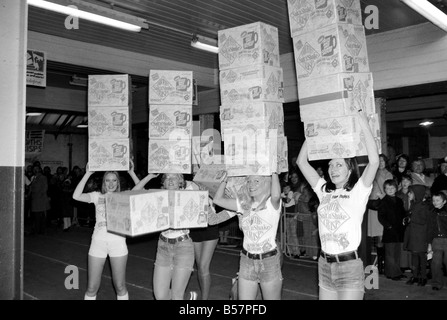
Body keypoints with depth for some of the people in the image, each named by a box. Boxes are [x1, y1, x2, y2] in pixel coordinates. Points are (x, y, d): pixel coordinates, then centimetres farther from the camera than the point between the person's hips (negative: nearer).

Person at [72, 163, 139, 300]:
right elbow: (76, 196, -9)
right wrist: (87, 174, -11)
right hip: (98, 242, 1)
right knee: (92, 288, 6)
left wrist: (131, 173, -11)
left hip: (118, 242, 0)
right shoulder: (97, 196, 6)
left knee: (120, 286, 7)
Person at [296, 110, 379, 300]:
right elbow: (301, 161, 5)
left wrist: (364, 126, -19)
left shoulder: (358, 191, -5)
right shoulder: (324, 190, 7)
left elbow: (374, 161, -20)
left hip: (349, 265, -4)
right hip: (324, 264, 5)